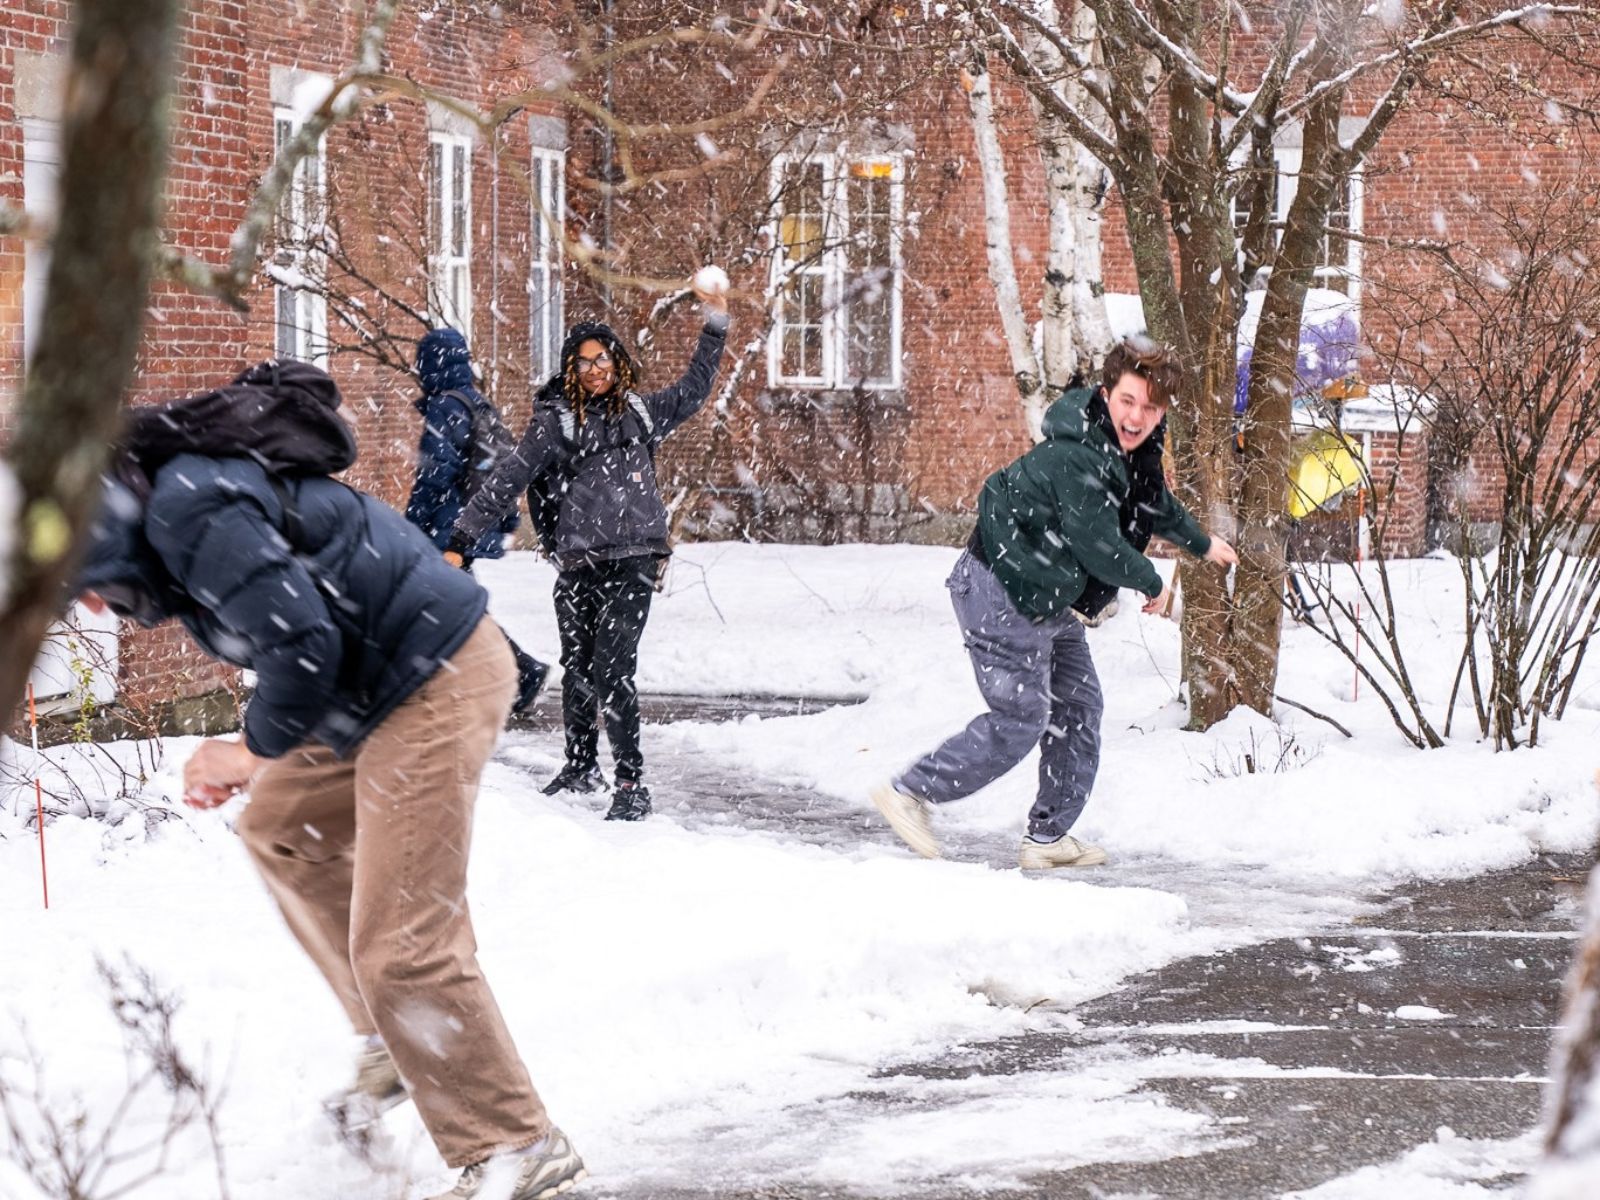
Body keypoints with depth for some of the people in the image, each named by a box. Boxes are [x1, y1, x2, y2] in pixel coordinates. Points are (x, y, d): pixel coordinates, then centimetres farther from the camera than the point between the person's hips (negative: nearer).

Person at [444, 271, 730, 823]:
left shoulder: (640, 413, 11)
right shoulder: (554, 424, 4)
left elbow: (694, 388, 26)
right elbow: (504, 483, -1)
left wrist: (715, 321, 23)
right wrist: (460, 541, -7)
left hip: (632, 566, -1)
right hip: (578, 566, 1)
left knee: (611, 672, -12)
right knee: (577, 671, 11)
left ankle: (632, 782, -10)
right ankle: (581, 764, 30)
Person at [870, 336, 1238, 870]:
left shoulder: (1134, 450, 4)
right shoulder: (1076, 457, -29)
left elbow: (1155, 504, 27)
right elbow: (1099, 545, -27)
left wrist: (1202, 543, 43)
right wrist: (1152, 585, -10)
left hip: (1051, 601, 10)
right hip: (1003, 595, -10)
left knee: (1078, 709, 12)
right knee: (1021, 720, -7)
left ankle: (1048, 836, 20)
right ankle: (909, 792, 4)